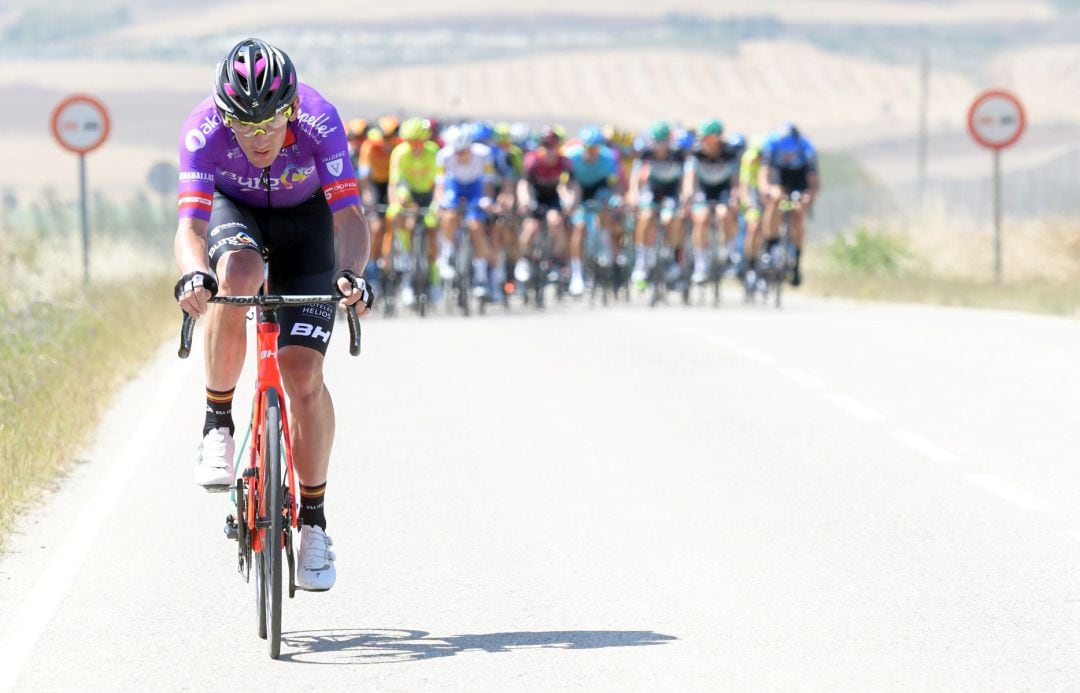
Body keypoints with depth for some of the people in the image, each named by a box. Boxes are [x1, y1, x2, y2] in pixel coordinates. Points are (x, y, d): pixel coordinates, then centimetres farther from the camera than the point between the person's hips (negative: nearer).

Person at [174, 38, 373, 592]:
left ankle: (313, 519, 3)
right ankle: (217, 425, -19)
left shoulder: (319, 122, -34)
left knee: (303, 374, -13)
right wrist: (193, 275, -62)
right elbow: (190, 224, -41)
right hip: (234, 211, 0)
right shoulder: (203, 130, -32)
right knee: (237, 275, -37)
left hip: (305, 219, 0)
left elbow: (349, 216, -39)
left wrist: (350, 273, -59)